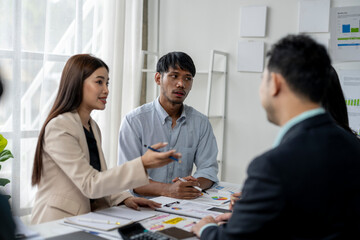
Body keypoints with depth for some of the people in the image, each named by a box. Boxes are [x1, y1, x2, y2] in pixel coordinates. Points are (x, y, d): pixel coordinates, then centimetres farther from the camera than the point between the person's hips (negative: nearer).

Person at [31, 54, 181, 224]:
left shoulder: (93, 127, 14)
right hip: (57, 224, -7)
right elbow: (89, 185, -20)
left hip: (86, 221, 8)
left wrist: (124, 198, -3)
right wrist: (142, 164, -28)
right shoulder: (59, 127, -13)